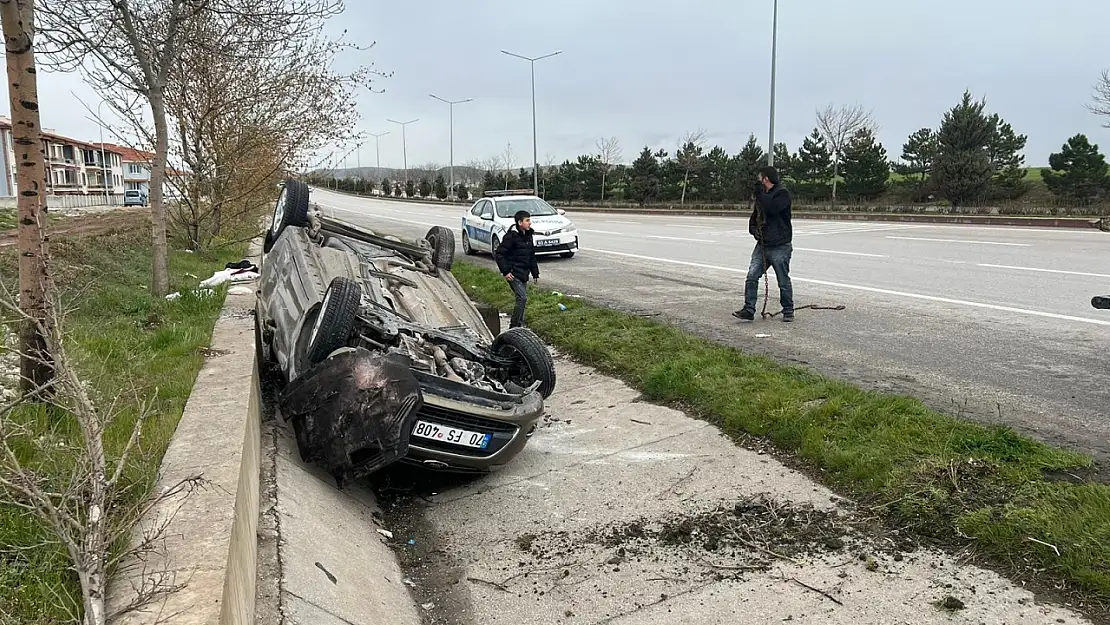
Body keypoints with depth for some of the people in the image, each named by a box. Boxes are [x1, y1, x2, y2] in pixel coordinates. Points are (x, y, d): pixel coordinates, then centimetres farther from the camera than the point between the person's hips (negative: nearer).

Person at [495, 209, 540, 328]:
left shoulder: (528, 236, 11)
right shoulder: (512, 236, -14)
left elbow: (532, 256, 21)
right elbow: (499, 254, -14)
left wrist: (535, 273, 19)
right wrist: (505, 271, -17)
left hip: (524, 274, 8)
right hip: (513, 274, -8)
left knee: (523, 299, 12)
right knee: (522, 298, -14)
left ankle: (520, 326, 23)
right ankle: (514, 326, -6)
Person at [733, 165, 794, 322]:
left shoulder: (782, 193, -8)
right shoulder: (762, 196, 16)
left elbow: (772, 208, -26)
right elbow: (754, 217, 24)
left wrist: (760, 193, -14)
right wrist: (753, 229, 4)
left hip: (780, 246, -7)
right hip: (762, 245, 7)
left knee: (783, 281, 3)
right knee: (752, 276, -5)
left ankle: (788, 311, 18)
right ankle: (749, 309, -3)